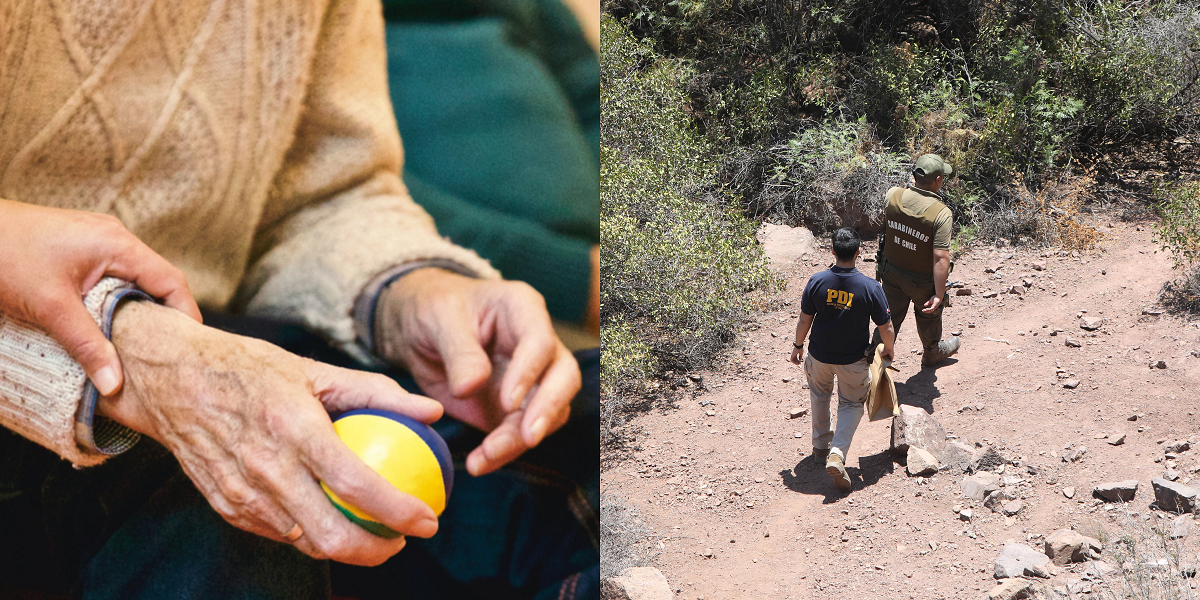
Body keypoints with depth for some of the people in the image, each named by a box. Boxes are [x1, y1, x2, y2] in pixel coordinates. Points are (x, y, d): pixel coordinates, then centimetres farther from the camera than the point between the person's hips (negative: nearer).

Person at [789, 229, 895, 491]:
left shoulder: (817, 281, -16)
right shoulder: (870, 287, -20)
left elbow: (804, 320, -6)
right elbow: (885, 327, -12)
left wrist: (798, 345, 11)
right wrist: (888, 349, 9)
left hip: (820, 355, 2)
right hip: (853, 360, -1)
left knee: (819, 394, 30)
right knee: (852, 404, 17)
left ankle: (821, 444, 40)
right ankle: (837, 452, -4)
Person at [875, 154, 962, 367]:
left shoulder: (893, 195, -16)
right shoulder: (941, 214, -30)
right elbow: (940, 258, -30)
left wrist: (914, 183, 13)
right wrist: (939, 294, -26)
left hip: (891, 270, 3)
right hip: (922, 280, -3)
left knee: (889, 317, 17)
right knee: (929, 315, 24)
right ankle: (932, 353, 49)